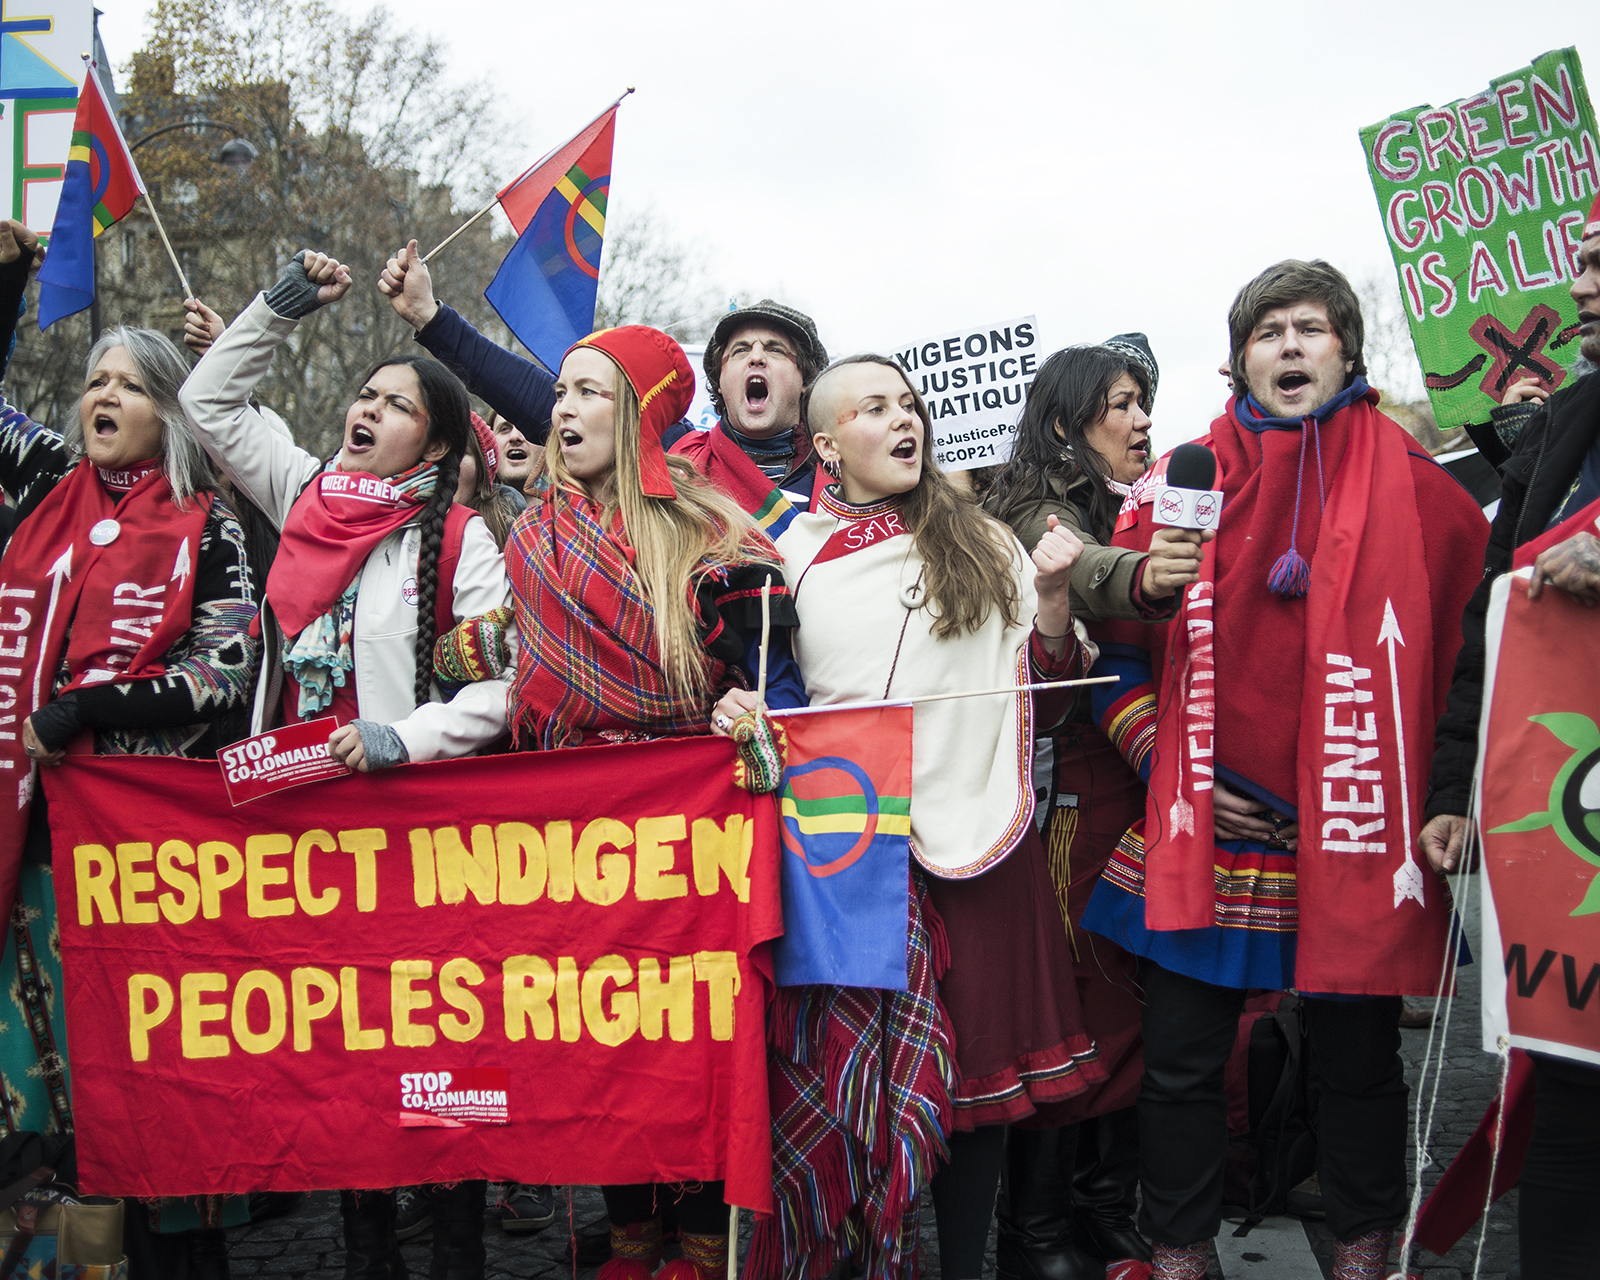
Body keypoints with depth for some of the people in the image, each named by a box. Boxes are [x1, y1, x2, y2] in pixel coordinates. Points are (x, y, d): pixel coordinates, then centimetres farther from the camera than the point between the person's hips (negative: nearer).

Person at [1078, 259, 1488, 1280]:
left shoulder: (1412, 485, 2)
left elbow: (1471, 639, 4)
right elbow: (1118, 642, 10)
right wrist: (1166, 761, -1)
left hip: (1356, 829, -1)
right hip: (1205, 828, 1)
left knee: (1357, 1056, 10)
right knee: (1183, 1058, 6)